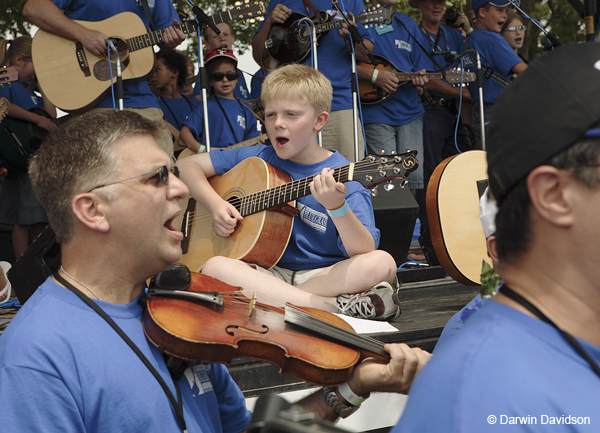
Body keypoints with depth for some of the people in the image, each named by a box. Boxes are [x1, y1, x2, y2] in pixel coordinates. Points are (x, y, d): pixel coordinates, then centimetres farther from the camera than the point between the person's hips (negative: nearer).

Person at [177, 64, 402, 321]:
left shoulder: (345, 178, -6)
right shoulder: (257, 160, 7)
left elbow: (365, 252, -18)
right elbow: (187, 165, 14)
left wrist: (337, 207, -37)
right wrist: (215, 204, -4)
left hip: (327, 275, -3)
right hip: (270, 273, 3)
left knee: (382, 263, -30)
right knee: (214, 267, -29)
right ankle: (336, 307, -30)